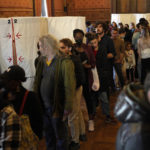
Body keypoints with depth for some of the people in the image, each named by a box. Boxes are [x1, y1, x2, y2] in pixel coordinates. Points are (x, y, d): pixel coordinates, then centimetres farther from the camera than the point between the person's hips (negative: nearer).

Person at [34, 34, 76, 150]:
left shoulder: (64, 62, -16)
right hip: (44, 106, 7)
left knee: (61, 136, 11)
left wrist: (68, 108, -20)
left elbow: (69, 86, -19)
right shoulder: (42, 61, 6)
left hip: (57, 107, -6)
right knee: (48, 134, 22)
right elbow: (38, 82, 9)